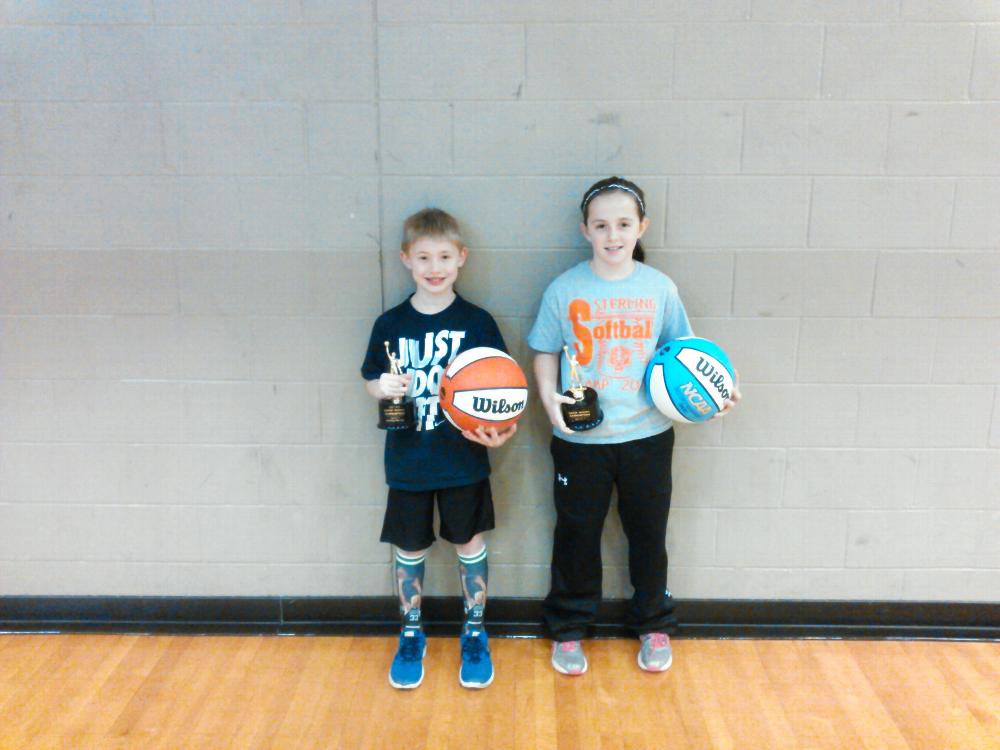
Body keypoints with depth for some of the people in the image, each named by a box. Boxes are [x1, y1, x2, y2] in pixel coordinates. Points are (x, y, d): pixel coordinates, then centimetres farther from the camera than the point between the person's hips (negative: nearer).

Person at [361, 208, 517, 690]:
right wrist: (383, 388, -18)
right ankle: (411, 635, 35)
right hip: (408, 464, 1)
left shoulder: (477, 322, -7)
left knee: (470, 545, 13)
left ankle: (475, 634, 33)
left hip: (463, 462, -1)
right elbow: (371, 383, 4)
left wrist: (498, 428, -21)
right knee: (410, 551, 14)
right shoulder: (390, 325, -4)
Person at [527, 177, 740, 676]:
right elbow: (546, 352, 1)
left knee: (648, 532, 15)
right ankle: (568, 629, 32)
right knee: (576, 532, 12)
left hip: (647, 434, 1)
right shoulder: (564, 290, -6)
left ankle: (653, 626, 37)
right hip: (580, 437, -1)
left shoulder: (659, 288, -2)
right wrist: (548, 396, -14)